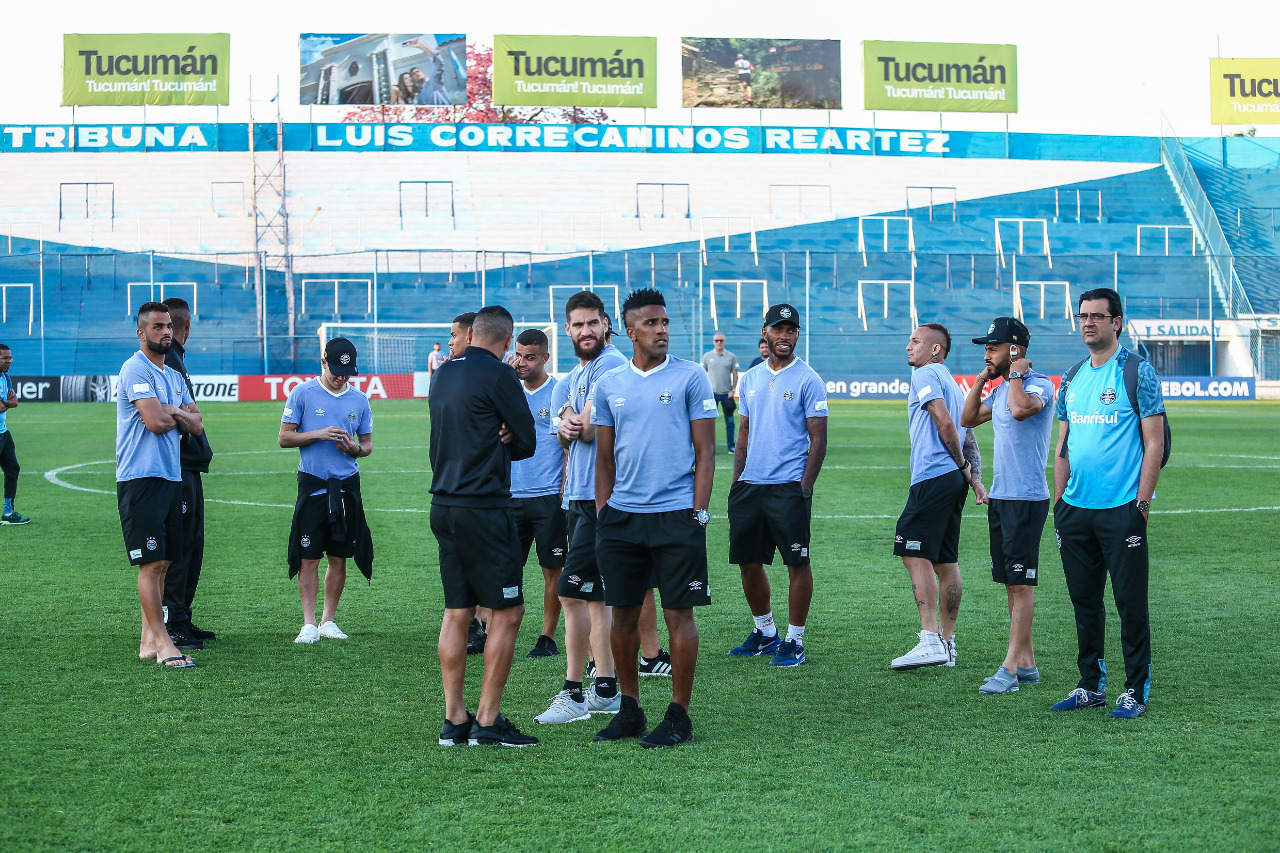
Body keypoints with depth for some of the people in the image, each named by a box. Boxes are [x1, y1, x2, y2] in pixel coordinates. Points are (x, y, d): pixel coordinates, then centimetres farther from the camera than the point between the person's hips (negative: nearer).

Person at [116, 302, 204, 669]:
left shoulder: (174, 377, 20)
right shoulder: (135, 370, -9)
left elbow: (196, 425, 14)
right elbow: (155, 421, -19)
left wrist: (172, 412, -6)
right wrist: (180, 417, 1)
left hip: (172, 477, 9)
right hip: (141, 478, -9)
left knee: (162, 563, 8)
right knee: (151, 563, -9)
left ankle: (148, 641, 13)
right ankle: (162, 644, -9)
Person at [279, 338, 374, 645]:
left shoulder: (359, 399, 9)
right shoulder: (302, 393, 0)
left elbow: (368, 444, 15)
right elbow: (284, 437, -1)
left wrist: (355, 448, -8)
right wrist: (319, 434, -14)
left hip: (347, 485, 3)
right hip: (313, 484, -3)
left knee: (339, 557, 5)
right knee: (308, 557, -5)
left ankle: (328, 620, 14)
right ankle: (309, 624, -1)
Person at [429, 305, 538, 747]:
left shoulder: (444, 373, 12)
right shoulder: (498, 375, -11)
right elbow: (527, 442, -4)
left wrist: (494, 438, 3)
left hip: (444, 506, 8)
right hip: (483, 508, -8)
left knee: (456, 612, 11)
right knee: (507, 611, -1)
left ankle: (454, 719, 13)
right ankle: (487, 722, -1)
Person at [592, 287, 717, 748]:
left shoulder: (690, 378, 0)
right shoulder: (609, 384, 10)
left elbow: (705, 452, -1)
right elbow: (605, 458, 15)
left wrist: (699, 513, -8)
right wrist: (602, 516, 8)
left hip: (676, 515, -4)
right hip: (622, 516, 4)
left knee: (678, 615, -1)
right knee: (623, 614, 7)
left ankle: (679, 716, 7)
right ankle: (630, 709, 19)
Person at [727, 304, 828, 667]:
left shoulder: (807, 380, -4)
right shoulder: (750, 379, 13)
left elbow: (818, 439, -6)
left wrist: (804, 488, -14)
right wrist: (736, 482, 11)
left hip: (789, 486, -6)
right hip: (750, 485, 6)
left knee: (797, 562, -2)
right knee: (748, 561, 10)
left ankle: (794, 640, 6)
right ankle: (765, 632, 25)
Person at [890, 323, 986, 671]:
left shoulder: (925, 375, -5)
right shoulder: (952, 384, 25)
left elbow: (945, 423, -16)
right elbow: (969, 438, 19)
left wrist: (961, 465, -5)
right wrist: (975, 477, 9)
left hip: (933, 478, -10)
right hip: (954, 481, 10)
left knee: (915, 554, -12)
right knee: (945, 561, 10)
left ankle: (931, 640, -20)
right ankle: (947, 643, 12)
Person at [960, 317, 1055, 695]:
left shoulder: (1039, 384, -12)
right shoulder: (1001, 390, 15)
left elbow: (1020, 408, -33)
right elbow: (968, 419, 22)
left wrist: (1015, 373, -16)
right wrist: (982, 379, 12)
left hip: (1027, 499, -9)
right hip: (999, 496, 9)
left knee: (1020, 582, -8)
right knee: (1010, 582, 11)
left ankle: (1011, 667, -8)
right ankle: (1026, 663, 17)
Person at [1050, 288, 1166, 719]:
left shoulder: (1138, 372, -4)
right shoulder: (1073, 379, 14)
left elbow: (1154, 443, -7)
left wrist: (1142, 501, -13)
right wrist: (1059, 502, 12)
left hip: (1121, 509, -6)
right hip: (1075, 508, 6)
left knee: (1130, 602, -2)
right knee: (1084, 601, 11)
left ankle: (1137, 690, 6)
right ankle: (1091, 685, 21)